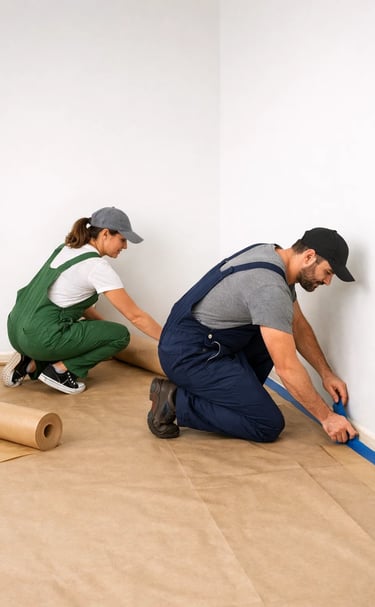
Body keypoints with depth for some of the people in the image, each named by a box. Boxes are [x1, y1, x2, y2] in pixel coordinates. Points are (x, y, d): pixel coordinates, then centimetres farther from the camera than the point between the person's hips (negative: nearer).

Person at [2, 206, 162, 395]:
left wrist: (104, 326, 25)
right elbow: (135, 316, -9)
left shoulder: (66, 249, 14)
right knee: (120, 334, 4)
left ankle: (31, 363, 13)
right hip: (41, 337, -8)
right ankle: (60, 370, -1)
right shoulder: (98, 266, -11)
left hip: (17, 329, 8)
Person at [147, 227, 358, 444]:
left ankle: (230, 398, 12)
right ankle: (178, 401, -6)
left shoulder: (274, 255, 6)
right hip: (188, 355, -10)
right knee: (270, 425, -9)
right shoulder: (270, 287, -25)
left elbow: (299, 326, 16)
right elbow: (287, 368, -22)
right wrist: (327, 417, -12)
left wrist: (327, 373, 13)